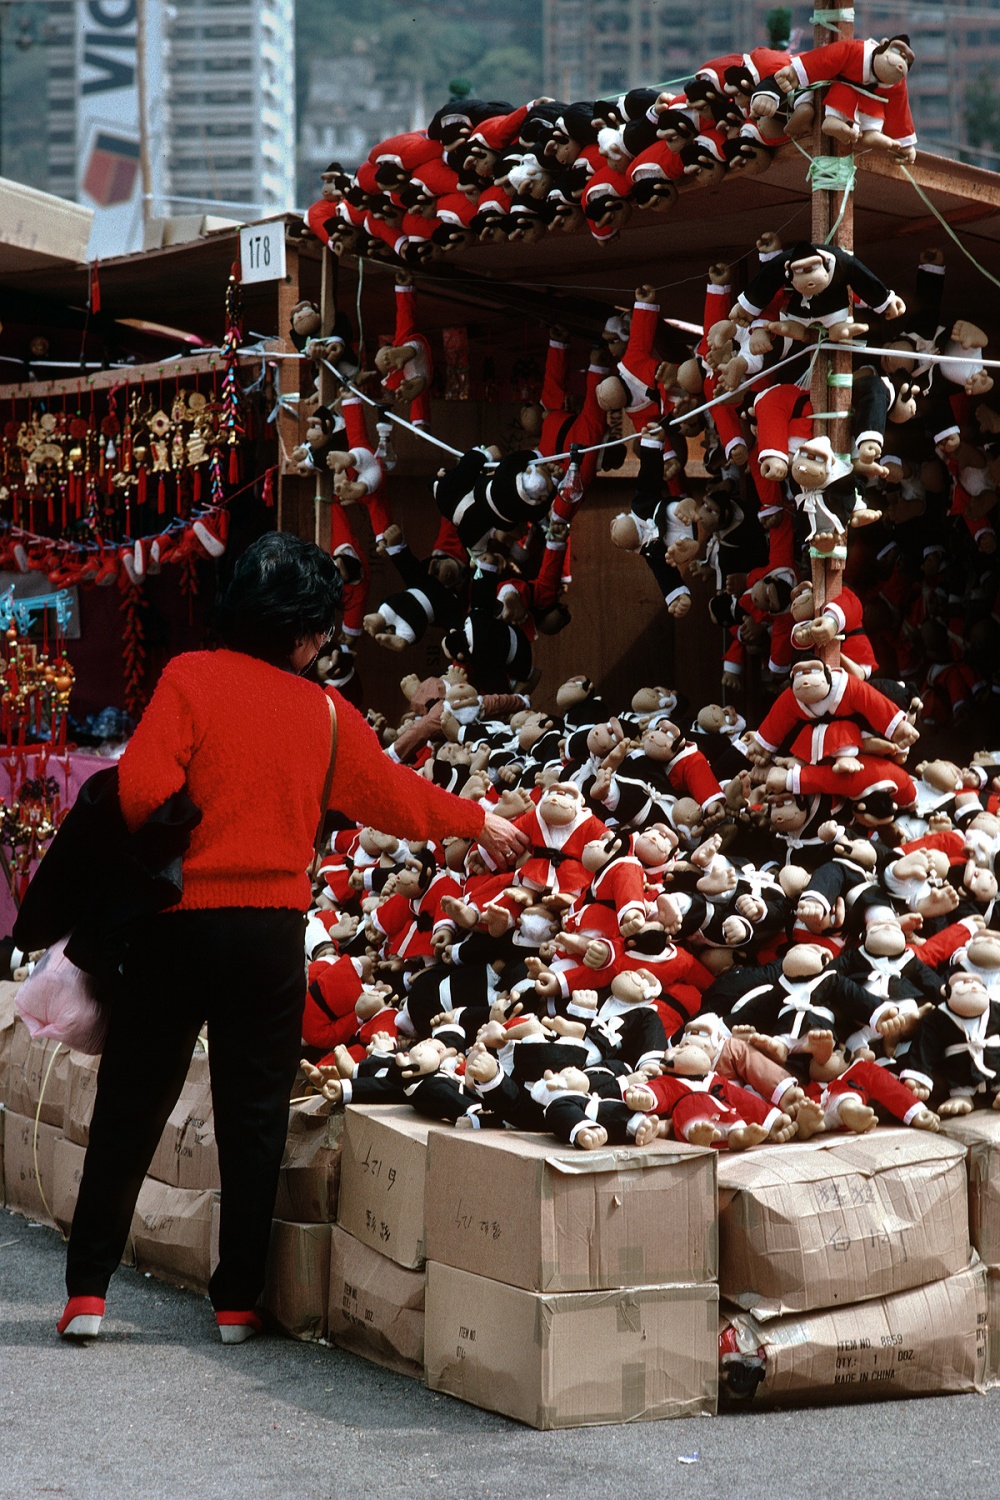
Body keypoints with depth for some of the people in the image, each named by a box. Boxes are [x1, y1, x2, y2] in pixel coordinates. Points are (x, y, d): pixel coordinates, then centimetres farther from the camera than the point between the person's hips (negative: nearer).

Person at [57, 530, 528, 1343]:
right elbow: (396, 795, 18)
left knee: (130, 1107, 7)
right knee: (254, 1117, 10)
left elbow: (143, 791, -15)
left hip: (179, 920, -1)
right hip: (273, 931, 1)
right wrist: (479, 820, 36)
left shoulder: (189, 678, -5)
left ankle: (87, 1292, 8)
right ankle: (238, 1300, 14)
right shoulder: (326, 712, 4)